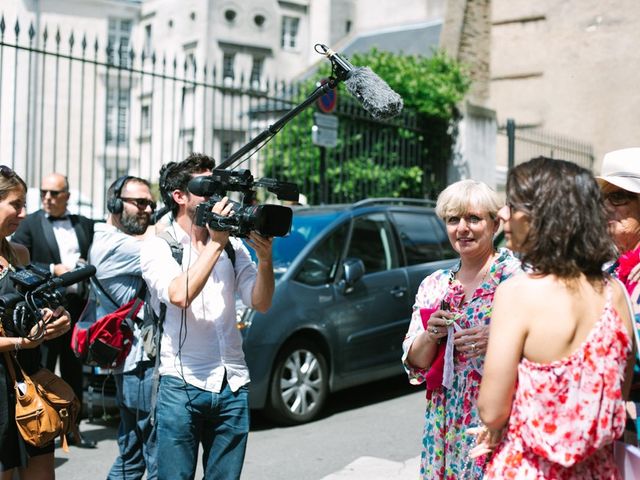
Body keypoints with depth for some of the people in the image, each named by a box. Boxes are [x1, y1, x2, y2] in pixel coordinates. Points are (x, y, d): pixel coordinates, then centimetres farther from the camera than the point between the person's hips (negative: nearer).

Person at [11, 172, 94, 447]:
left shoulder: (84, 225, 11)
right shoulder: (28, 224, 0)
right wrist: (53, 270, -15)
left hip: (78, 307, 4)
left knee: (74, 372, 12)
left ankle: (72, 429, 22)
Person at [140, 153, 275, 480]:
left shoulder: (232, 245, 10)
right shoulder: (158, 246, -2)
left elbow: (260, 303, 3)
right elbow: (179, 295, -21)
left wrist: (265, 258, -13)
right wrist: (214, 243, -16)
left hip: (233, 386, 4)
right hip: (182, 385, -4)